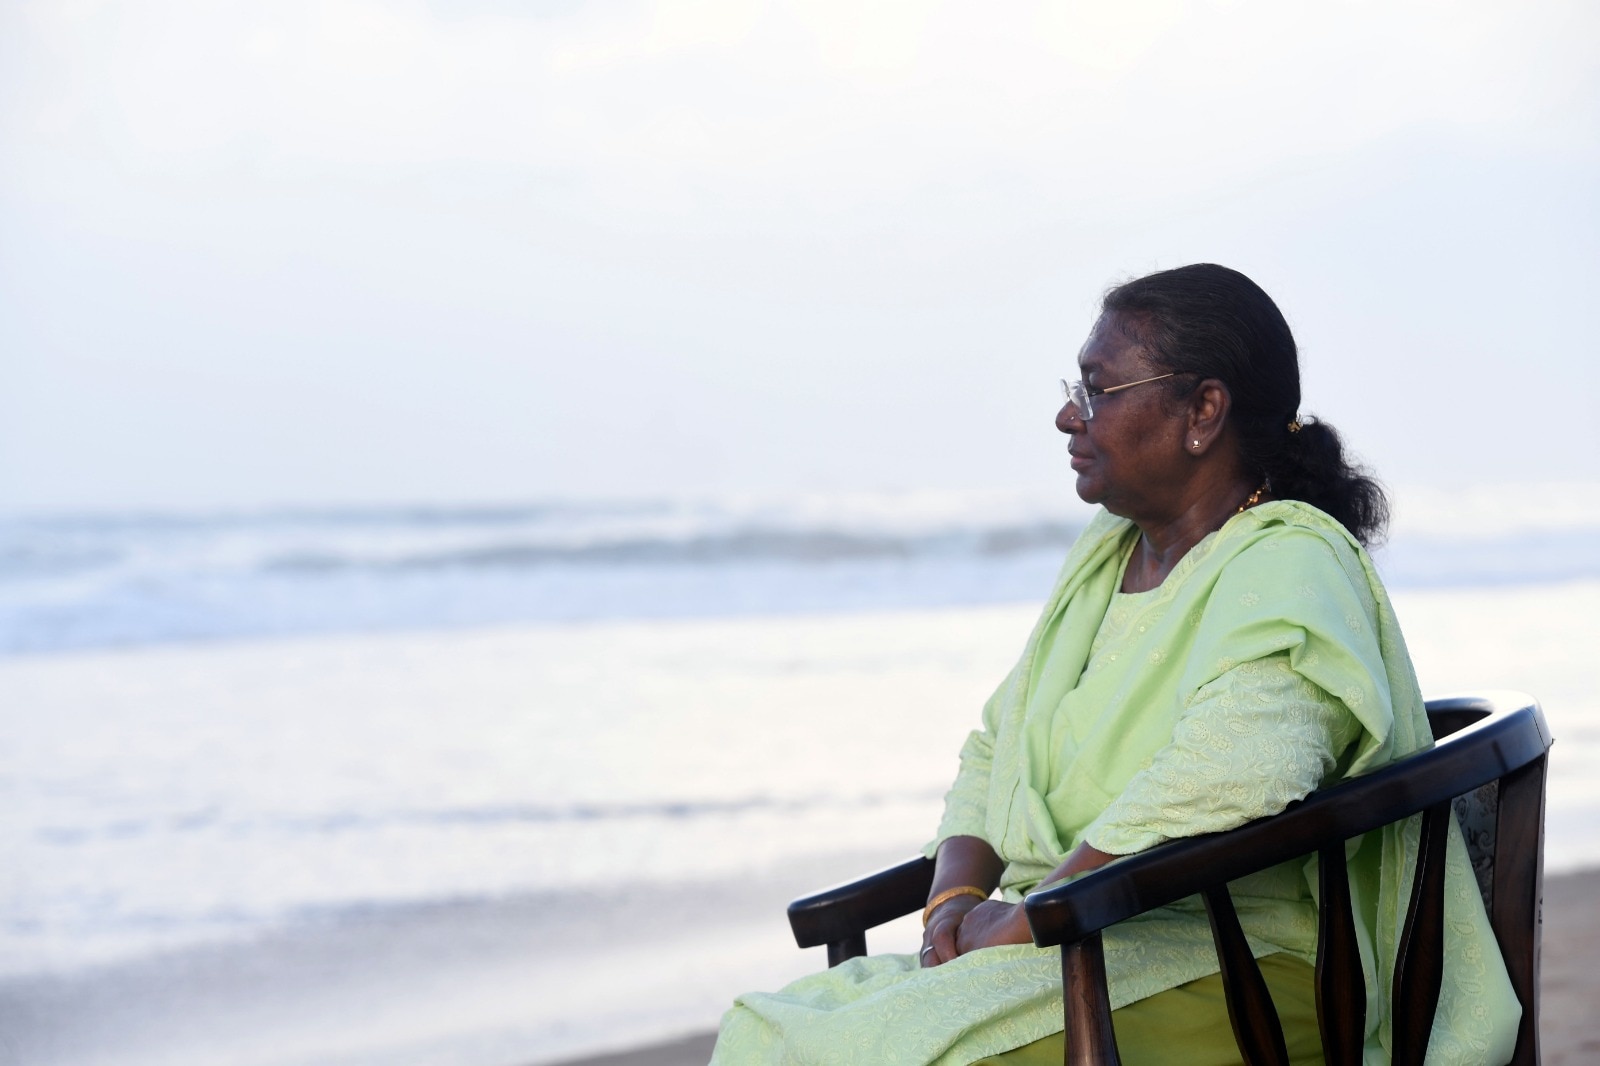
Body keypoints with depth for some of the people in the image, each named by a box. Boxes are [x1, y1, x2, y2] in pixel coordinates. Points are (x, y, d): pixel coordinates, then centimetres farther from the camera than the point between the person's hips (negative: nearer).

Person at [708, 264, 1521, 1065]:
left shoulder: (1287, 567, -11)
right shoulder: (1105, 553, 19)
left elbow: (1238, 766, -30)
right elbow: (994, 748, 23)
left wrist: (1020, 920, -23)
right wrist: (956, 897, 1)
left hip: (1230, 977, -8)